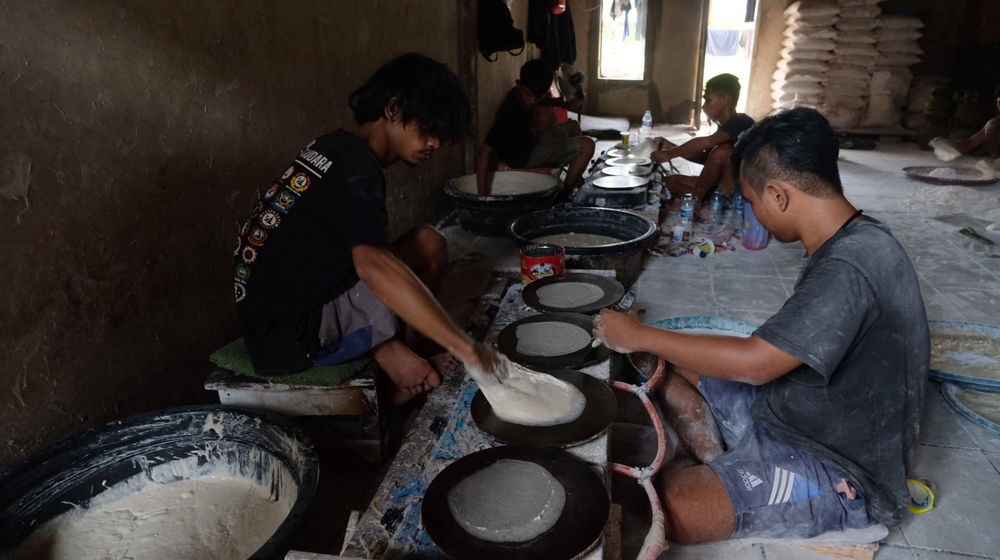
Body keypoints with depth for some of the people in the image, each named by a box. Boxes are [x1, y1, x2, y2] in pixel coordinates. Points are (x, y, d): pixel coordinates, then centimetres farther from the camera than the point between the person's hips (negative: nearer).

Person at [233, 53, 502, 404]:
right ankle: (390, 353, 0)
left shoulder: (336, 146, 10)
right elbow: (374, 265, -39)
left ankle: (387, 349, 2)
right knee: (428, 246, -14)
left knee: (427, 244, 10)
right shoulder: (356, 170, -20)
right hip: (289, 339, -9)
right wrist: (464, 347, -40)